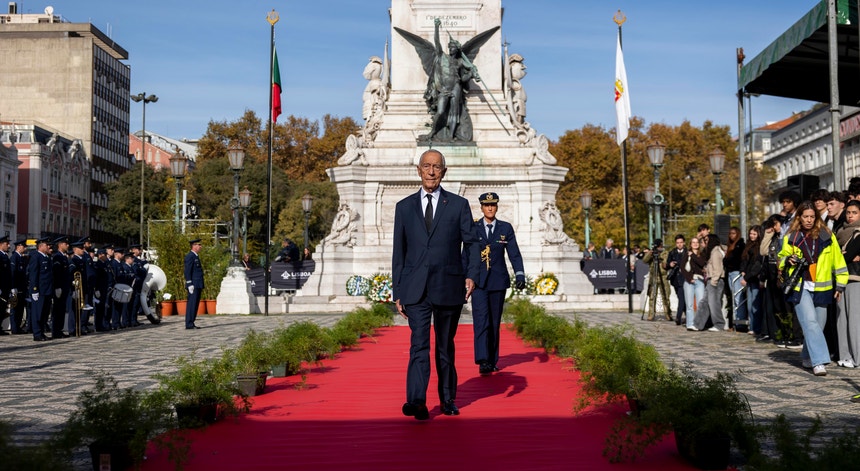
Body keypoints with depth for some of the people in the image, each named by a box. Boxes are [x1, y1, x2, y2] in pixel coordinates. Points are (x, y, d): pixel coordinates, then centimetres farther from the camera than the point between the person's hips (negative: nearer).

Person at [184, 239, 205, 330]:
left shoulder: (196, 256, 20)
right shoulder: (190, 256, -11)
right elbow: (187, 271, -16)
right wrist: (190, 284, -21)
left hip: (198, 285, 10)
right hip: (193, 285, -10)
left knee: (195, 304, 10)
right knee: (192, 304, -9)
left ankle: (191, 323, 14)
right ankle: (189, 324, -8)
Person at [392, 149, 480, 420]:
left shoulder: (459, 205, 5)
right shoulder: (404, 207, 9)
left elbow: (471, 243, 4)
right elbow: (399, 253, 10)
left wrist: (472, 275, -14)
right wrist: (397, 293, 7)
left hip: (449, 288, 0)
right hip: (415, 289, 0)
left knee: (446, 346, 11)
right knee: (419, 345, -13)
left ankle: (448, 400, 25)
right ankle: (417, 402, -21)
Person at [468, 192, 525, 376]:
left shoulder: (506, 228, 6)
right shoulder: (472, 228, 5)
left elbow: (514, 253, 0)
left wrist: (520, 275, -12)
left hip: (498, 281, 2)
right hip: (478, 281, -1)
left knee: (495, 322, 8)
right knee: (481, 320, -13)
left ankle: (492, 361, 17)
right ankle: (483, 361, -19)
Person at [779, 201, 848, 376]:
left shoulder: (827, 236, 4)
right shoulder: (791, 237, 4)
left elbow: (838, 260, 9)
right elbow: (781, 258, 17)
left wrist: (840, 285, 8)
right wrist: (788, 260, -6)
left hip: (821, 288, 2)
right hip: (800, 287, -2)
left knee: (818, 325, 7)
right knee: (810, 322, -15)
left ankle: (807, 357, 27)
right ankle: (819, 361, -19)